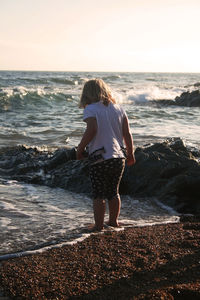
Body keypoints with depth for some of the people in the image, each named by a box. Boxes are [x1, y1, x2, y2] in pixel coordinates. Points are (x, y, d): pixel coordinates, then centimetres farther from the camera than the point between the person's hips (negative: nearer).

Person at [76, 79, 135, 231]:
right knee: (114, 192, 20)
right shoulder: (118, 108, 9)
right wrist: (131, 154, 17)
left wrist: (80, 148, -12)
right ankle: (114, 221, 30)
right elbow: (127, 134, 7)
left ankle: (99, 225, 7)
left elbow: (92, 130, -23)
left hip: (101, 160, -6)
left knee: (99, 195, 4)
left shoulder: (91, 109, -7)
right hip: (119, 158, 6)